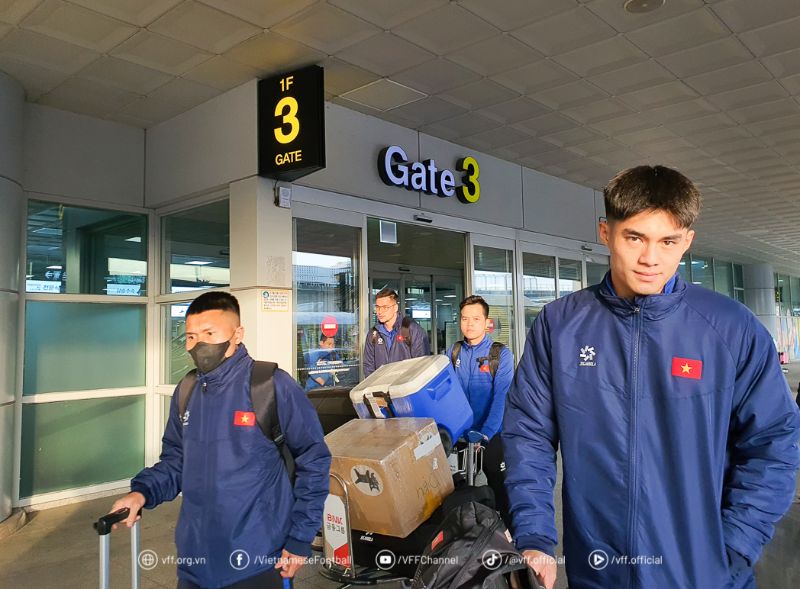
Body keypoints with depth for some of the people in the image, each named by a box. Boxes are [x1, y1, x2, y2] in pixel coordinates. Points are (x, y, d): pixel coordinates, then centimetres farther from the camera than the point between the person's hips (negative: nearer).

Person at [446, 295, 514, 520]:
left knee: (498, 485, 10)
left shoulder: (501, 354, -8)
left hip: (492, 434, -3)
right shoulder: (453, 352, 3)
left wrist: (485, 434, -26)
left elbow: (501, 398, -16)